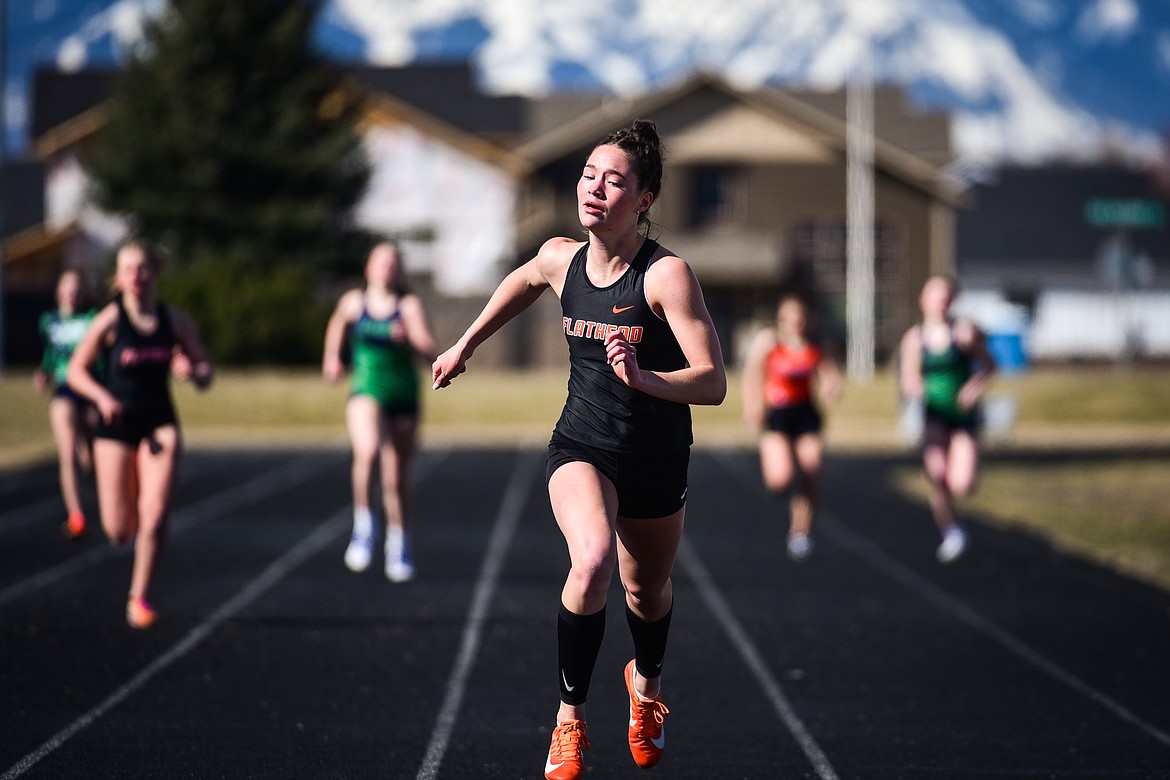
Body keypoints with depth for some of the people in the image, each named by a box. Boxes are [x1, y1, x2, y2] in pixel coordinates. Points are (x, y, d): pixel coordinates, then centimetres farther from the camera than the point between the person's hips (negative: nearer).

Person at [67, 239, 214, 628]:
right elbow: (76, 370, -1)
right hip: (116, 426, -1)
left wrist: (192, 372, -18)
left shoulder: (175, 320, -2)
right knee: (118, 531, 0)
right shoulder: (110, 320, -9)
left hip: (159, 423, 1)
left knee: (155, 515, -15)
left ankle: (139, 596, 2)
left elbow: (205, 373, 6)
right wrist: (101, 395, -19)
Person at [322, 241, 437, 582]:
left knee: (395, 477, 8)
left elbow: (429, 350, -11)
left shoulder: (409, 305, -1)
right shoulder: (353, 302, 5)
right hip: (366, 390, -1)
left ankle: (398, 546, 27)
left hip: (404, 396, 1)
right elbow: (337, 325, 28)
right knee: (367, 451, -31)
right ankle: (362, 525, -15)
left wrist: (410, 340, -30)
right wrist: (331, 356, 20)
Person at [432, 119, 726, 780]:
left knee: (647, 588, 20)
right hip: (582, 445, 1)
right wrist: (466, 345, 28)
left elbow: (713, 384, -23)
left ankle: (648, 682, 55)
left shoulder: (667, 274, -21)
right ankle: (571, 718, -13)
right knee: (593, 562, -28)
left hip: (657, 458, -1)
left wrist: (642, 378, -40)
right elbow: (522, 284, 20)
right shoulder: (562, 258, -7)